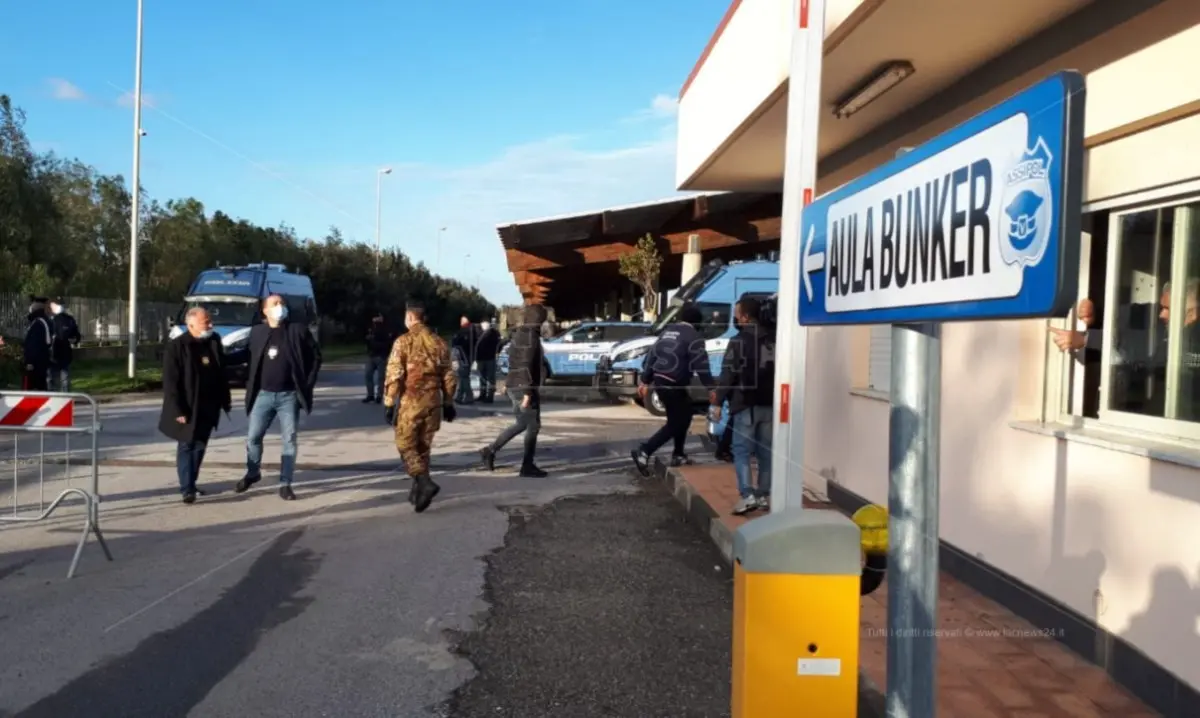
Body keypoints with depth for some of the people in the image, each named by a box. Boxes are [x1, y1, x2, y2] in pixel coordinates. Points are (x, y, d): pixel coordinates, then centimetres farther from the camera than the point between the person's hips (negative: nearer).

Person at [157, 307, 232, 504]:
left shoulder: (214, 341, 5)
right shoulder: (176, 347, -12)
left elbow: (221, 373, 13)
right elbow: (170, 382, -13)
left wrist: (225, 400, 12)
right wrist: (177, 410, -17)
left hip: (208, 407, 6)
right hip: (187, 409, -5)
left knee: (200, 447, 12)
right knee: (186, 447, -1)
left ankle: (191, 484, 25)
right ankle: (187, 489, 0)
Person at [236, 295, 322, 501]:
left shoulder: (298, 331, -2)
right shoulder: (256, 332, 5)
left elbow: (316, 356, 2)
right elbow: (252, 360, 16)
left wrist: (307, 384, -3)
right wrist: (251, 385, 7)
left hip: (289, 395, -2)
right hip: (263, 395, 2)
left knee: (289, 440, 0)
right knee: (253, 437, 9)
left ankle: (285, 484, 8)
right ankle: (252, 473, 32)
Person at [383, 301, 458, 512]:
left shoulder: (403, 342, -8)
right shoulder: (439, 342, 8)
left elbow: (394, 375, -11)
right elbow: (449, 376, 11)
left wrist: (390, 403, -5)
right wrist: (448, 403, 19)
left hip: (410, 401, -5)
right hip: (432, 401, 5)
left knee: (406, 445, 2)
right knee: (423, 446, 15)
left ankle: (425, 483, -16)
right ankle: (418, 490, 21)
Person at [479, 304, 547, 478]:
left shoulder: (519, 334, 13)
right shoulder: (531, 336, -17)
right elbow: (526, 365, -22)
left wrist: (508, 383, 27)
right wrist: (528, 392, -24)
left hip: (514, 385, 10)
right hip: (523, 387, -10)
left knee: (522, 424, 18)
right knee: (533, 425, -2)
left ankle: (490, 450, 18)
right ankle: (527, 466, 3)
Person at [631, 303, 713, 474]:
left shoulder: (667, 331, 15)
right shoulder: (693, 336, -8)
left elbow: (652, 356, 16)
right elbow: (701, 364, -15)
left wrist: (645, 381, 20)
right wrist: (711, 388, -11)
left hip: (660, 381, 8)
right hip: (674, 384, -8)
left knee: (682, 417, 22)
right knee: (675, 423, 0)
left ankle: (678, 455, 25)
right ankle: (644, 452, -11)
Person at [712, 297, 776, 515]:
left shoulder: (739, 341, -9)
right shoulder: (772, 340, 12)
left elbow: (728, 373, -13)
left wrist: (718, 402, -8)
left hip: (746, 405, -6)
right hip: (769, 404, 6)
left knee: (741, 451, -2)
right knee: (765, 451, 12)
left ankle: (747, 495, -13)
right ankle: (764, 495, 17)